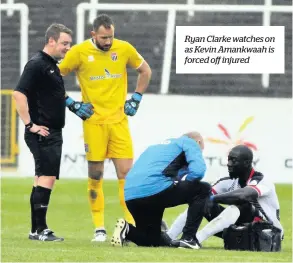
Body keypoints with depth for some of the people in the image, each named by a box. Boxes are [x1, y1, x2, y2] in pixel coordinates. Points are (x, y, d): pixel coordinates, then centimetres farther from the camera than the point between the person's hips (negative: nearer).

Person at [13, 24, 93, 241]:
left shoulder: (52, 66, 17)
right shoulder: (37, 64, -13)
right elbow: (19, 93, -21)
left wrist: (74, 105, 17)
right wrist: (30, 124, -21)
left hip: (54, 133, 10)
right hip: (42, 133, -10)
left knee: (44, 178, 11)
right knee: (47, 177, -14)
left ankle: (38, 230, 15)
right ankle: (39, 229, -14)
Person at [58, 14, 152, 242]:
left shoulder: (124, 49, -1)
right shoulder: (79, 52, -6)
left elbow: (145, 71, 17)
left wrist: (136, 98, 9)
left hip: (119, 120, 1)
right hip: (93, 122, -1)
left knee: (126, 173, -5)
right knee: (95, 176, 1)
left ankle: (132, 223, 2)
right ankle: (99, 227, 9)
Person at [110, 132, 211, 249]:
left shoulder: (155, 147, 37)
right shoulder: (190, 143, 13)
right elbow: (198, 170, -3)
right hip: (155, 189, -8)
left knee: (156, 242, 24)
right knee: (203, 190, 10)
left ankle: (127, 230, -3)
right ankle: (188, 238, 1)